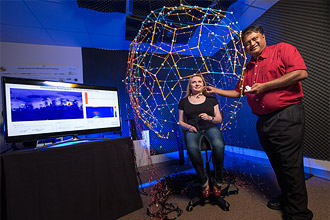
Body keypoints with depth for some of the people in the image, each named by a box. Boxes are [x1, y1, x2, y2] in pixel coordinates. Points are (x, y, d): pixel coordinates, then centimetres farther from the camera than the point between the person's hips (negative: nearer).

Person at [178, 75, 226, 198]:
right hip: (192, 129, 0)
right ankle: (204, 182, -15)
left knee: (219, 145, -35)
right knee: (192, 148, -36)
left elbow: (219, 119, 15)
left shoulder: (211, 99, 17)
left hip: (210, 127, 1)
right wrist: (188, 126, -4)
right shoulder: (183, 101, 17)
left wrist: (210, 118, -6)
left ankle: (218, 181, -12)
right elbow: (181, 121, 18)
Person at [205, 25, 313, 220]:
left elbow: (301, 73, -14)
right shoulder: (248, 68, 19)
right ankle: (286, 199, 35)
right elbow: (237, 92, 25)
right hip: (263, 121, 7)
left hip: (287, 117, -6)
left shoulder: (282, 49, 1)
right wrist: (215, 91, 19)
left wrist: (265, 86, -15)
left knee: (291, 165, -1)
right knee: (277, 164, 16)